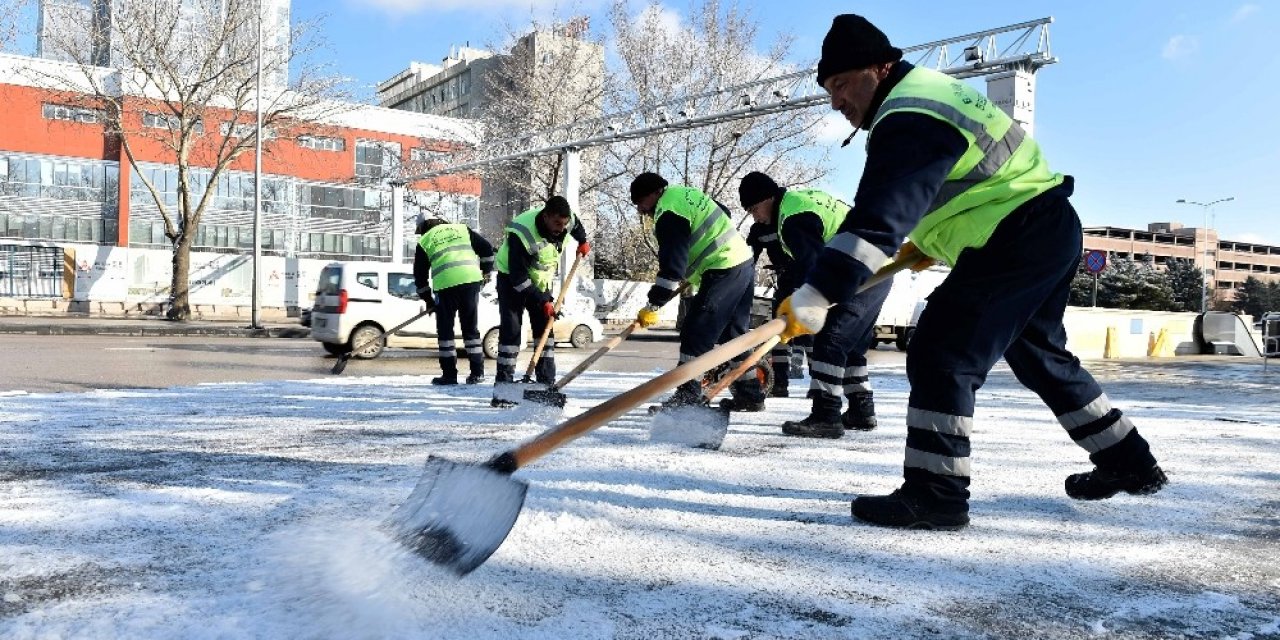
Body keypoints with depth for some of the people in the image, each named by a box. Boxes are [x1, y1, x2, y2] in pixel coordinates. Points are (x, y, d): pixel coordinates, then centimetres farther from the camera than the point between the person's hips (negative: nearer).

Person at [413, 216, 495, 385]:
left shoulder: (424, 241, 16)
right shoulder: (461, 229, 21)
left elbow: (420, 275, 17)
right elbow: (486, 248, 15)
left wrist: (428, 299, 27)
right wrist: (486, 272, 27)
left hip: (445, 284, -2)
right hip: (471, 280, 2)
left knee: (445, 329, 11)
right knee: (471, 327, 13)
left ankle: (449, 374, 9)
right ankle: (477, 373, 12)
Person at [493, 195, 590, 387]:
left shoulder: (567, 220, -20)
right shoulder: (522, 233, -38)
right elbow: (518, 277, -33)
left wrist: (582, 241, 16)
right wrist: (543, 301, -32)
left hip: (540, 280, 6)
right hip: (512, 279, -6)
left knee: (545, 326, 4)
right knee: (511, 328, -12)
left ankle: (547, 379, 9)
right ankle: (504, 379, -8)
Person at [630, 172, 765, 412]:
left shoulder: (668, 211, -15)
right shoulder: (685, 194, 15)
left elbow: (672, 264, -22)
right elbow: (724, 215, 29)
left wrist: (652, 306, -19)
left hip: (725, 272, -10)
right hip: (744, 264, 10)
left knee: (695, 332, -8)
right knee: (732, 333, 14)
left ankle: (689, 393, -7)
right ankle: (750, 392, 18)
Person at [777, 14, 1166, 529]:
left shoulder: (909, 119, -21)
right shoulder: (926, 89, 13)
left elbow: (878, 215, -35)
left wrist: (817, 294, -42)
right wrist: (931, 240, 20)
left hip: (1020, 239, -11)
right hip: (1050, 232, 11)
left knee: (940, 354, -13)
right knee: (1039, 355, 23)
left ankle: (935, 494, -11)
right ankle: (1129, 462, 34)